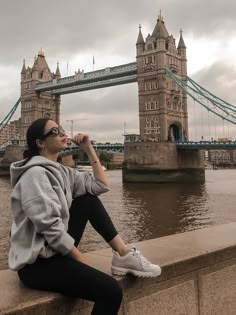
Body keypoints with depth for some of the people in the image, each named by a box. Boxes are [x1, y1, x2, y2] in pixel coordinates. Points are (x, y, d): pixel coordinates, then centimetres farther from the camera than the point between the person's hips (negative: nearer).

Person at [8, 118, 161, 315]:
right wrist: (83, 260, -16)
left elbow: (101, 186, 7)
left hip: (56, 250, 10)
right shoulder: (35, 174, -17)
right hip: (37, 262, -9)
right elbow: (50, 228, -24)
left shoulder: (60, 171, 11)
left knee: (89, 199, 7)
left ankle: (123, 255, 2)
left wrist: (89, 149, 3)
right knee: (111, 290, -23)